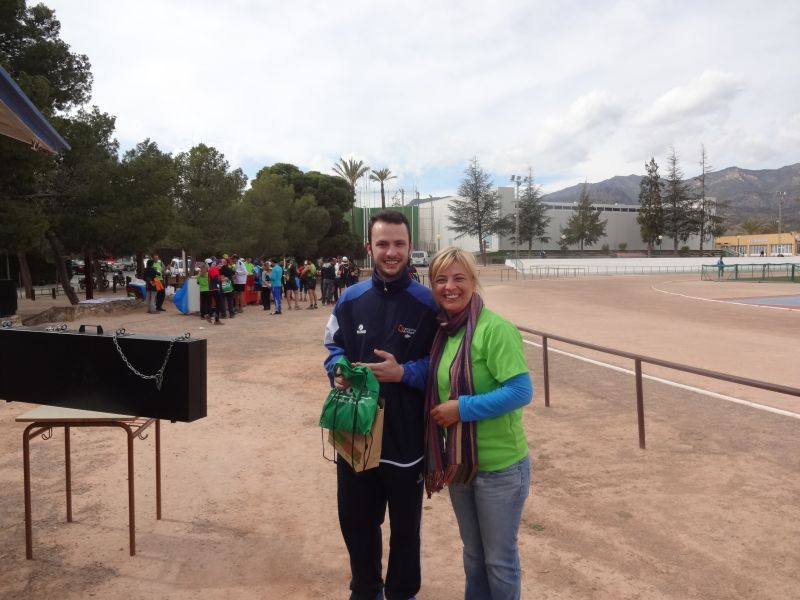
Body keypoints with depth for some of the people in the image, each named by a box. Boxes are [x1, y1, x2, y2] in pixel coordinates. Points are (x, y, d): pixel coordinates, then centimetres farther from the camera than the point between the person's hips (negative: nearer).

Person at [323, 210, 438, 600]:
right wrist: (337, 371, -11)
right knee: (356, 521, 20)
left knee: (405, 526, 18)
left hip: (406, 436, -3)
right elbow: (333, 347, 10)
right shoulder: (350, 299, 0)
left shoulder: (427, 304, -11)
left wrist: (404, 372, -23)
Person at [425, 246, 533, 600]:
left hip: (500, 467, -6)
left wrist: (463, 408, -23)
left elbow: (521, 392, -23)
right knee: (473, 554, 24)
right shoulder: (442, 331, 2)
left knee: (499, 558, 13)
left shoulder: (495, 329, -19)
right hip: (458, 463, 7)